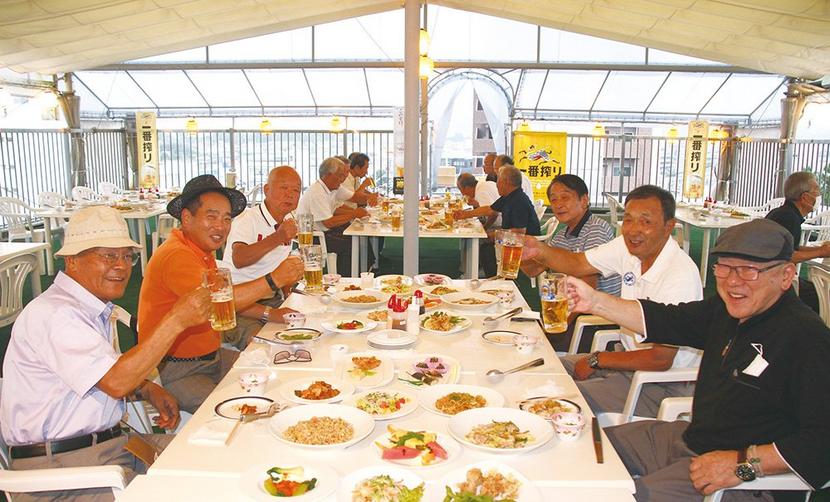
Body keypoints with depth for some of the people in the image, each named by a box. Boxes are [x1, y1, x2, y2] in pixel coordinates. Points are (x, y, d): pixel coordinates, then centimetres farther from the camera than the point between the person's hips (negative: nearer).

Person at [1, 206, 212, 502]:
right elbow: (115, 382, -28)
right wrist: (176, 321, -29)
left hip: (109, 441, 9)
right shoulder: (54, 314, -20)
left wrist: (148, 390, 2)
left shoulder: (94, 308, 12)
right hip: (59, 464, -9)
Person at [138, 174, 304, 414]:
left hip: (210, 356, 10)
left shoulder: (202, 251, 12)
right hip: (174, 370, -9)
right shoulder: (176, 255, -21)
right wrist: (273, 280, -37)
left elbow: (229, 301, 18)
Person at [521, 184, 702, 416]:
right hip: (632, 358, 8)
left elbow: (661, 359, -24)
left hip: (665, 383, -8)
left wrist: (597, 360, -14)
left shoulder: (681, 276, -28)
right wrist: (540, 251, -19)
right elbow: (578, 263, 3)